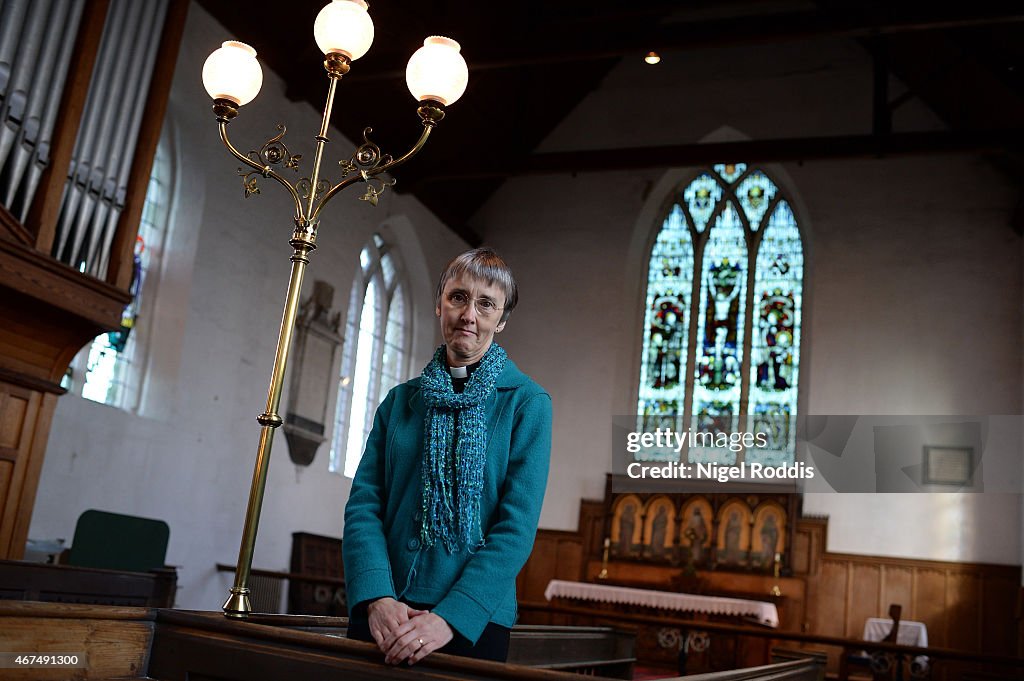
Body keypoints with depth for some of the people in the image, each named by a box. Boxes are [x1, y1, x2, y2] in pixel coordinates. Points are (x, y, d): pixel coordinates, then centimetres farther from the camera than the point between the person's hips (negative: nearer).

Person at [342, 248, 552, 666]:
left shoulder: (527, 403, -3)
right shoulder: (400, 400, 7)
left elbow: (517, 526, -11)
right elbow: (363, 504, 1)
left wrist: (451, 617, -21)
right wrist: (377, 596, -15)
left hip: (472, 621, -3)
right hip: (382, 616, 3)